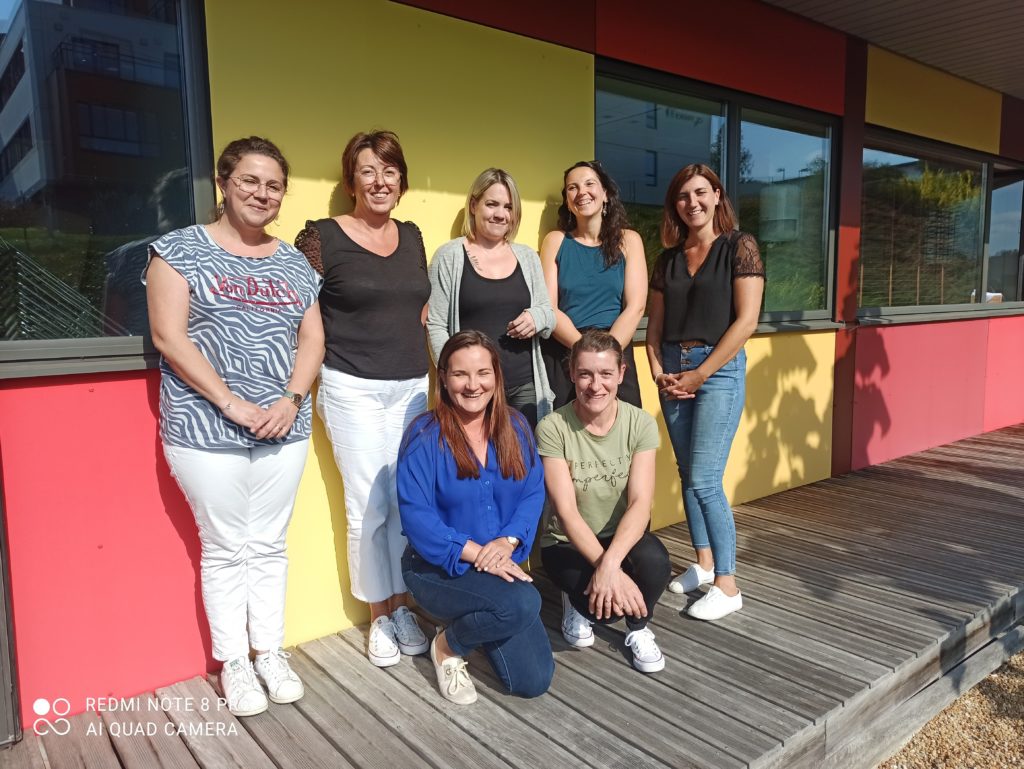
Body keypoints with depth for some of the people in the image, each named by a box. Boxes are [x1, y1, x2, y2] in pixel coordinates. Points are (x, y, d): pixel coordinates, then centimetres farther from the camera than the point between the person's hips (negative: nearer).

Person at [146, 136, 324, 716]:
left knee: (270, 545, 13)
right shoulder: (181, 249, -2)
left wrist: (293, 399, -8)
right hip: (206, 431, -3)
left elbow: (313, 338, 8)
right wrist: (232, 403, -16)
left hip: (284, 430, 4)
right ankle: (233, 663, 24)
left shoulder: (294, 263, 11)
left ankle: (271, 651, 29)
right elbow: (169, 336, -10)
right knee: (226, 549, 7)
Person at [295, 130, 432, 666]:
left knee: (408, 503, 8)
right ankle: (379, 617, 21)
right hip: (353, 389, -4)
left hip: (412, 386, 5)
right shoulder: (322, 237, -7)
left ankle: (401, 606, 26)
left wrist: (411, 353, 13)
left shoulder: (411, 236, 10)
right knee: (367, 508, 2)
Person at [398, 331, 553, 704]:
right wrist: (476, 553, -22)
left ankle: (480, 623, 27)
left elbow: (533, 493, -1)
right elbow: (417, 517, -18)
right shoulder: (425, 436, -15)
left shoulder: (515, 426, 0)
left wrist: (508, 540, -19)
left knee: (534, 681, -3)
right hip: (437, 568, -5)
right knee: (523, 604, -32)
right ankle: (448, 646, 0)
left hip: (502, 565, 5)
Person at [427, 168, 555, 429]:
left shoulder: (527, 257, 12)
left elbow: (550, 315, 17)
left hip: (525, 387, 4)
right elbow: (435, 326, -2)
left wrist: (538, 318, -7)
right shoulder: (449, 257, 1)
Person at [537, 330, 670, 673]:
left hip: (622, 538, 2)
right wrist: (610, 570, -31)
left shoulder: (641, 423, -11)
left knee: (654, 561, -31)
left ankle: (639, 629, 2)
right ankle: (578, 600, 10)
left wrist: (610, 562, -35)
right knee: (605, 604, -29)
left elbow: (640, 503, -18)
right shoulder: (552, 428, -17)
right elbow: (567, 512, -21)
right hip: (568, 543, -2)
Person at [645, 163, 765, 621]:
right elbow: (655, 326, 13)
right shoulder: (668, 259, 12)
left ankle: (727, 585, 4)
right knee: (688, 475, 11)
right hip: (672, 372, 5)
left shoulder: (739, 247, -3)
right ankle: (703, 563, 26)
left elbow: (746, 320, -10)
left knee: (704, 480, -9)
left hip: (719, 369, -5)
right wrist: (659, 373, -3)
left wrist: (699, 375, -12)